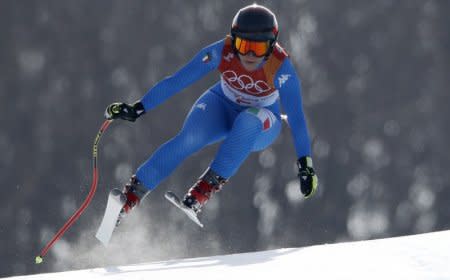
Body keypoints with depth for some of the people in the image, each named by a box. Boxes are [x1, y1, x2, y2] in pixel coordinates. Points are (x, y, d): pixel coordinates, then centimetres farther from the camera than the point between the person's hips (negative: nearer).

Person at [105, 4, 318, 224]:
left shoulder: (281, 67, -30)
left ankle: (209, 184, -33)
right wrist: (138, 109, -23)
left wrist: (305, 165, -39)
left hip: (261, 128, -1)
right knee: (189, 139, -28)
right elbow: (176, 81, -21)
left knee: (248, 121, -37)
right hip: (222, 107, 1)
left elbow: (296, 118, -31)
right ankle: (133, 193, -21)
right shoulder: (221, 52, -26)